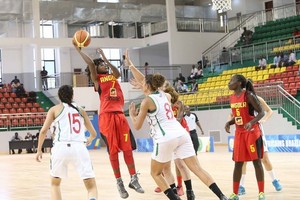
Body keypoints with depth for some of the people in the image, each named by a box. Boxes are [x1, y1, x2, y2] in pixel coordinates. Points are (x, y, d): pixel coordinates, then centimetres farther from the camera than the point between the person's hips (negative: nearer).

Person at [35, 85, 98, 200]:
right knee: (92, 187, 4)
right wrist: (89, 140, 52)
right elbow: (93, 134, 30)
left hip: (61, 147, 0)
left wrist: (39, 150, 15)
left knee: (55, 184, 24)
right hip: (79, 147, 1)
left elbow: (43, 131, 4)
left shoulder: (55, 109, 15)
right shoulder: (81, 110, 22)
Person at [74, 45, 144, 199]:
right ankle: (119, 182, 6)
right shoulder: (96, 79, 5)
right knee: (113, 151, -2)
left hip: (120, 115, 5)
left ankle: (134, 179, 12)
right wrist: (79, 50, -11)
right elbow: (90, 63, -9)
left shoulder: (113, 76, 20)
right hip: (107, 116, -5)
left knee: (128, 148, 4)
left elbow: (118, 73, -3)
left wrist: (105, 58, -5)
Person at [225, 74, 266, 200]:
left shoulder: (249, 95, -14)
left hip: (252, 132, -7)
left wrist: (251, 122, -30)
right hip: (239, 133, 7)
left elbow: (261, 113, -14)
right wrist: (229, 123, 0)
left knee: (256, 161, -3)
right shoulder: (232, 98, 7)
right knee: (238, 163, 7)